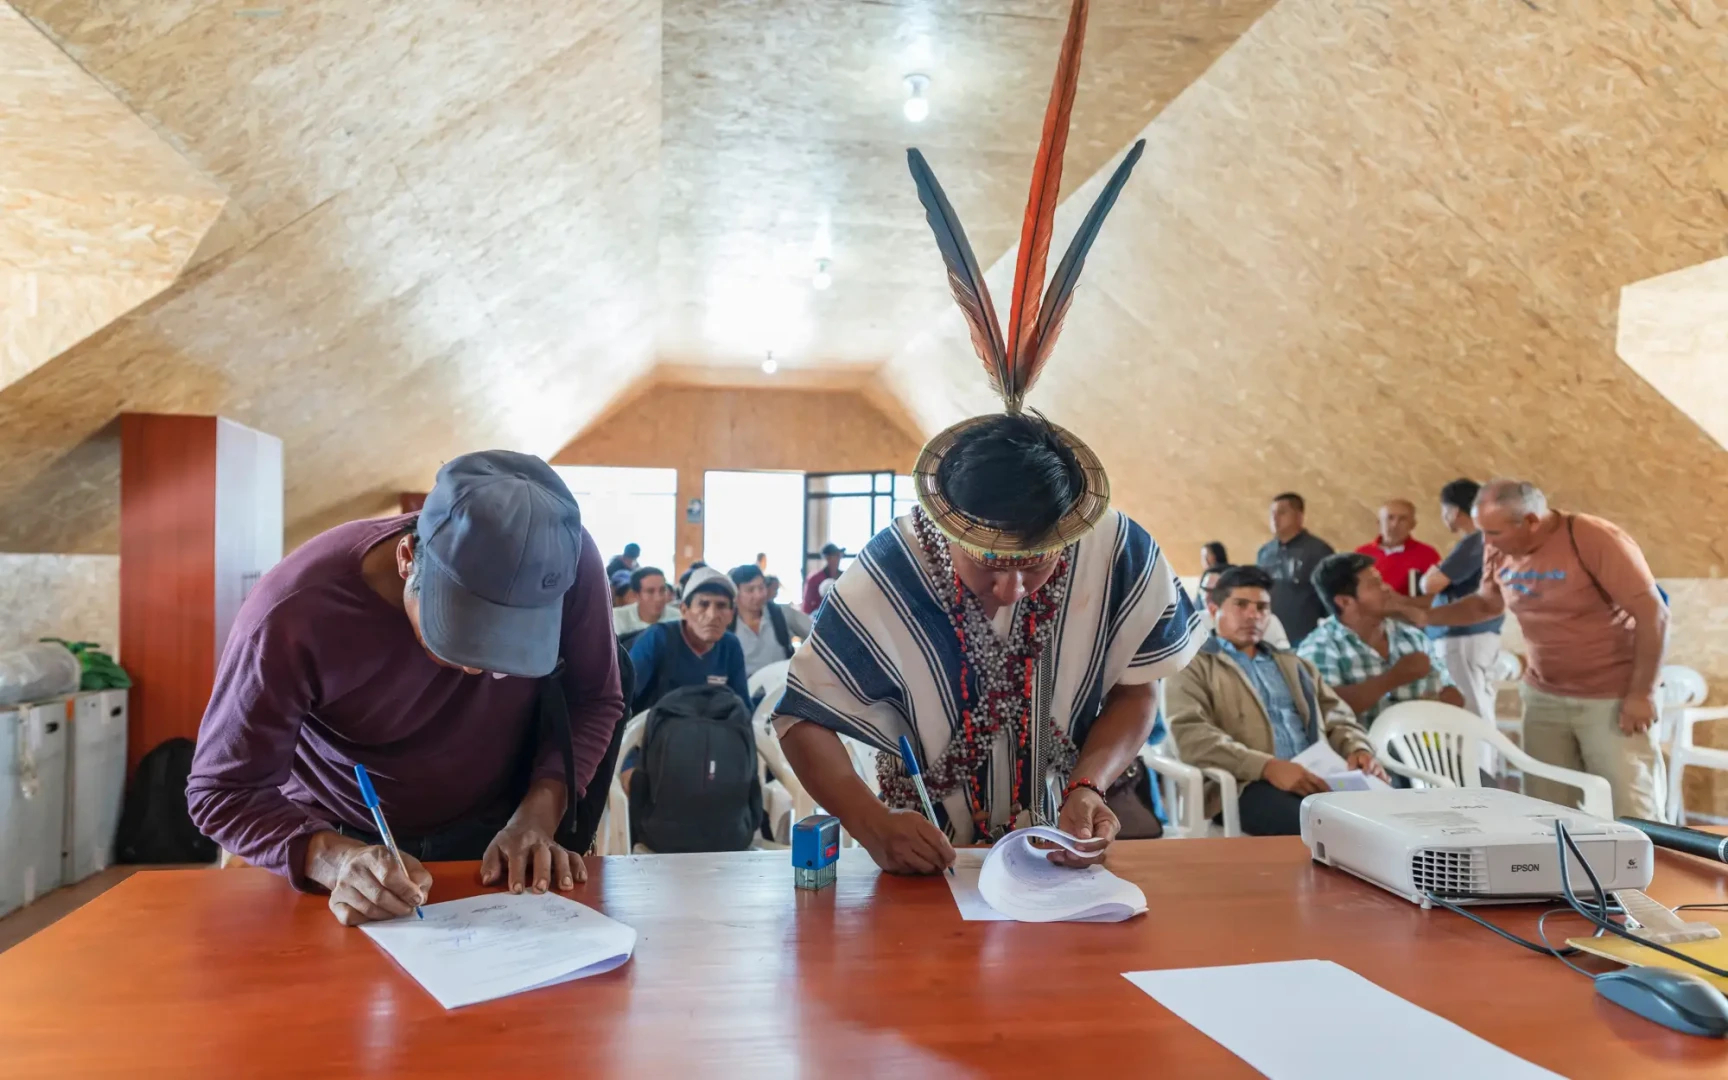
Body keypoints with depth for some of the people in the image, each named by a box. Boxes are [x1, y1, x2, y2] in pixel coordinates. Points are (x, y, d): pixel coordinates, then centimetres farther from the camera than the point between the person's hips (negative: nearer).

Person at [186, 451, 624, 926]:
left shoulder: (567, 562, -24)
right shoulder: (292, 614, -27)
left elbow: (594, 701, -9)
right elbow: (222, 790, -16)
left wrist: (536, 820, -22)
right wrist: (334, 859, -33)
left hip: (497, 835, 0)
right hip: (339, 842, 1)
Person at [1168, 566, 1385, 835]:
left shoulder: (1293, 664, 31)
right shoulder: (1192, 667, 9)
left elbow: (1338, 718, 26)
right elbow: (1191, 735, -8)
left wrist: (1358, 749, 0)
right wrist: (1267, 766, -22)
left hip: (1318, 777, 6)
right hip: (1249, 785, -6)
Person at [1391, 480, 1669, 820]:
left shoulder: (1594, 539, -18)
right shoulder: (1499, 549, -1)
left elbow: (1654, 614, -17)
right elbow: (1486, 603, 17)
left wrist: (1642, 694, -16)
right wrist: (1427, 616, 1)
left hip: (1612, 699, -5)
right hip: (1544, 697, 5)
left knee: (1632, 813, 0)